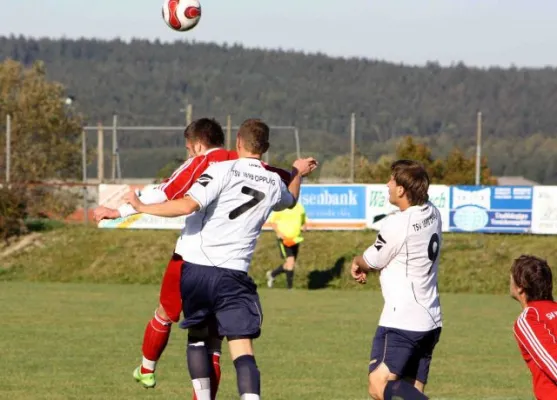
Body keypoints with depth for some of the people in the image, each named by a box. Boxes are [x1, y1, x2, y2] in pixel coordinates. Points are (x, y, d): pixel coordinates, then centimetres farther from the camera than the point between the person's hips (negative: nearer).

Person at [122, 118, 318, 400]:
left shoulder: (223, 170, -5)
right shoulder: (274, 183, 9)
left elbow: (187, 205, -18)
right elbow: (291, 200, 36)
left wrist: (141, 207, -8)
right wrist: (298, 174, 57)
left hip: (196, 268, -1)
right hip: (234, 275, 1)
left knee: (197, 336, 21)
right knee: (242, 350, -4)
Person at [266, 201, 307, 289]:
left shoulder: (300, 207, 7)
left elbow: (304, 221, 20)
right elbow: (271, 221, -3)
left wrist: (303, 226, -3)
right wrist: (279, 233, -16)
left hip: (295, 239, 6)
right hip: (284, 239, -6)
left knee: (290, 265, 11)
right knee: (290, 261, -18)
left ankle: (272, 274, 36)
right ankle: (290, 287, -10)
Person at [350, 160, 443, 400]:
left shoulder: (397, 224, -18)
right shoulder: (432, 214, 7)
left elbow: (370, 262, -2)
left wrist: (357, 263, 20)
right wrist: (366, 266, 13)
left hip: (402, 320, -9)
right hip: (430, 320, 9)